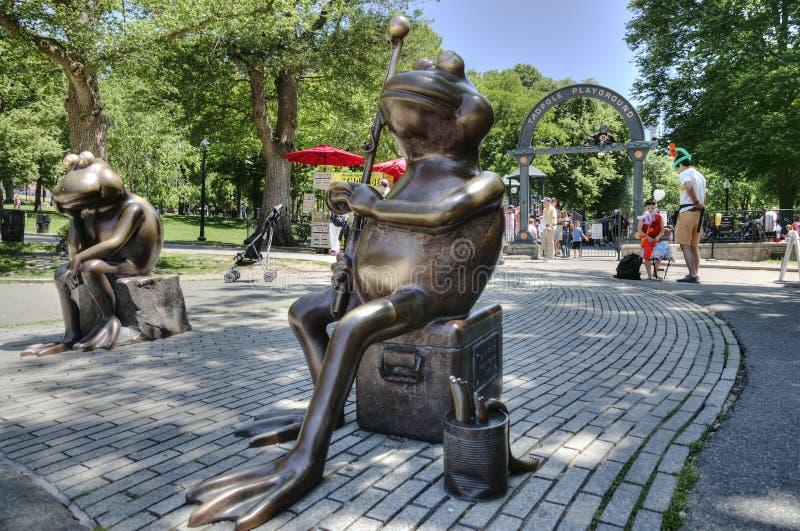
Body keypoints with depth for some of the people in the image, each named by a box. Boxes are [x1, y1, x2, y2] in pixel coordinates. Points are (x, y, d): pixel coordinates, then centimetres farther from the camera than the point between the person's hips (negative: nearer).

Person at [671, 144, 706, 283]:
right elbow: (704, 197, 22)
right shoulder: (700, 175, 21)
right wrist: (699, 205, 18)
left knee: (685, 244, -9)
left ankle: (692, 275, -15)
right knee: (694, 246, 12)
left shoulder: (684, 174, -7)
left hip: (687, 211, -9)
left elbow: (689, 186, -29)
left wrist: (695, 202, -19)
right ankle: (696, 275, 12)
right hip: (699, 213, 9)